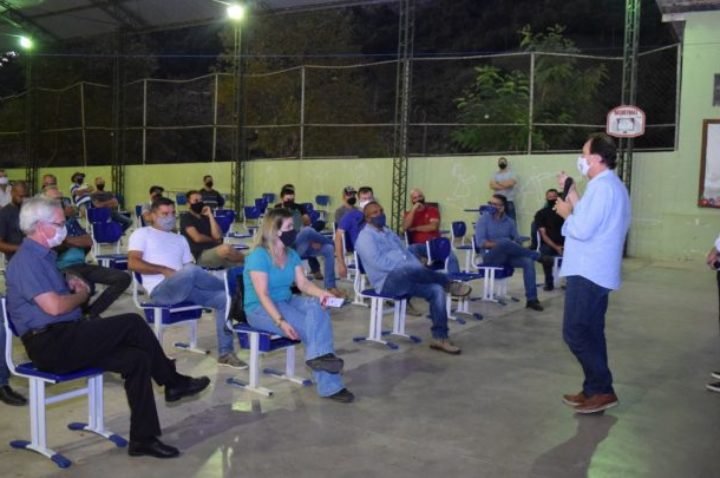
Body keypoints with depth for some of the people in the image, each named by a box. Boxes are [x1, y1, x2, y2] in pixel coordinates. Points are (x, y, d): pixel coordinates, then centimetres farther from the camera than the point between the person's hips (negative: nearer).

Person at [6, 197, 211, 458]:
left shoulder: (42, 255, 18)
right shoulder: (26, 260, -13)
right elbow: (54, 307, -24)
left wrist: (68, 282, 14)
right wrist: (82, 294, -3)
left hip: (64, 340, 10)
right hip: (50, 345, -10)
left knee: (137, 359, -8)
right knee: (132, 323, -18)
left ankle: (143, 438, -4)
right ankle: (172, 381, 1)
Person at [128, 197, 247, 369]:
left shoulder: (180, 239, 29)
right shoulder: (142, 234, 13)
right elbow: (133, 263, -3)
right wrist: (164, 270, -12)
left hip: (184, 289, 6)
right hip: (160, 290, -6)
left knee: (223, 297, -17)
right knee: (191, 271, -37)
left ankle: (225, 353, -15)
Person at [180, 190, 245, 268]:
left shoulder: (205, 217, 20)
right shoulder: (186, 217, 4)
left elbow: (218, 236, 3)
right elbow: (197, 238, -11)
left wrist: (210, 215, 3)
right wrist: (213, 240, 7)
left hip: (215, 252, 6)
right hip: (200, 256, -6)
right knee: (226, 248, -34)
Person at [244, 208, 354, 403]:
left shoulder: (291, 254, 8)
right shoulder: (259, 256, -16)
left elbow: (303, 283, 3)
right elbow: (263, 295, -23)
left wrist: (321, 293, -19)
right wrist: (280, 322, -33)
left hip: (286, 302, 7)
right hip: (260, 309, -7)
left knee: (317, 307, -25)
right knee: (312, 326, -25)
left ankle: (320, 355, -34)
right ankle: (329, 385, -21)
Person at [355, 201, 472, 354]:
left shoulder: (389, 232, 23)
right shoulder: (365, 237, -3)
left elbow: (407, 254, 21)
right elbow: (378, 262, -17)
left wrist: (420, 272, 2)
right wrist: (405, 267, -21)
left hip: (407, 279, 8)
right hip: (387, 282, -8)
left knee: (436, 289, -14)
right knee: (409, 270, -37)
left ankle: (440, 337, -14)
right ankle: (449, 284, -11)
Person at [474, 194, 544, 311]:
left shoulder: (510, 221, 10)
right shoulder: (484, 219, -2)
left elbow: (517, 239, 7)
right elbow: (480, 242, -12)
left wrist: (509, 246, -16)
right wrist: (500, 244, -20)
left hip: (508, 256, 4)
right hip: (490, 256, -4)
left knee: (528, 261, -23)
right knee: (505, 242, -35)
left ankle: (531, 299, -21)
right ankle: (537, 256, -15)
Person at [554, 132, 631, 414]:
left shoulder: (602, 187, -17)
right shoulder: (611, 186, 18)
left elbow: (583, 230, -24)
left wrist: (566, 213, -6)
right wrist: (572, 195, 13)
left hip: (588, 272, -11)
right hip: (596, 272, 11)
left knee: (575, 332, -7)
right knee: (589, 333, 14)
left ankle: (602, 391, -1)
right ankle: (594, 390, 20)